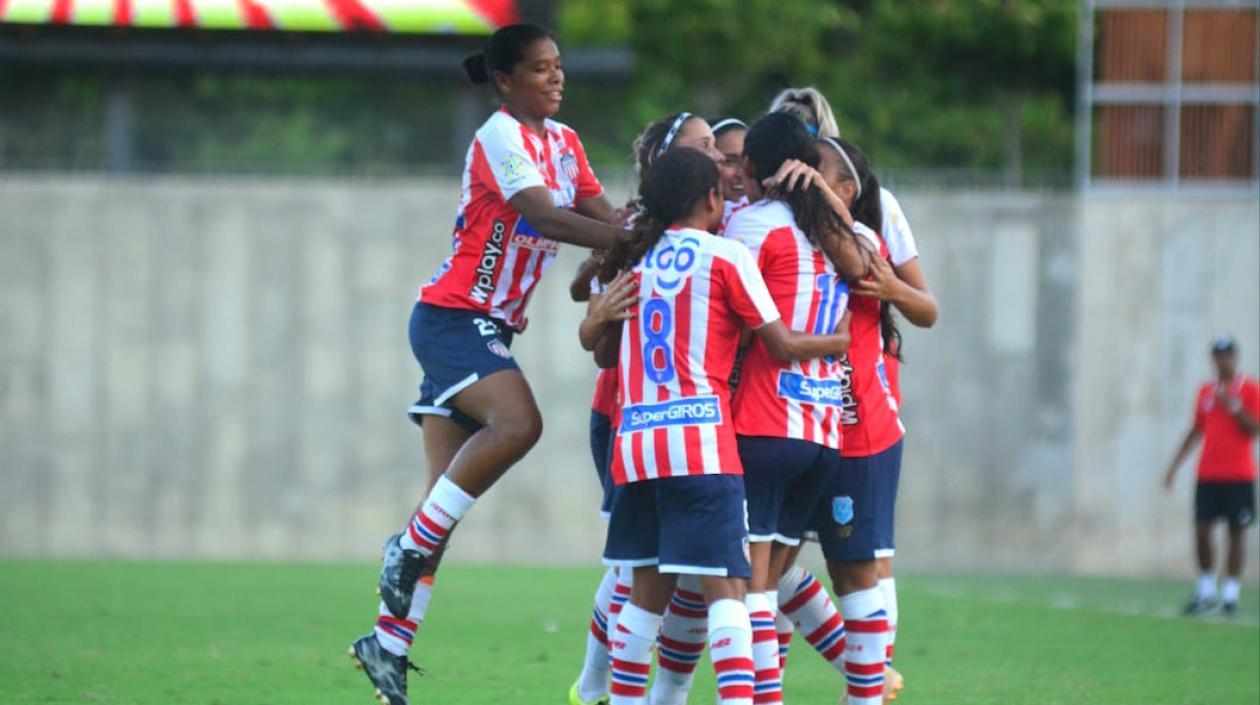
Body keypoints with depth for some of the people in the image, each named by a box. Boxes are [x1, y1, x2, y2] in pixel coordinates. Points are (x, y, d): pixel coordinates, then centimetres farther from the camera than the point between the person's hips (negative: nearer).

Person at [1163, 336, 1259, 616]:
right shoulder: (1206, 391, 12)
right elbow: (1196, 430, 19)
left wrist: (1234, 406, -20)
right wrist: (1174, 465, 16)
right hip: (1208, 474, 4)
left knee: (1236, 532, -1)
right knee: (1202, 530, -3)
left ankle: (1231, 593, 4)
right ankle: (1206, 590, 8)